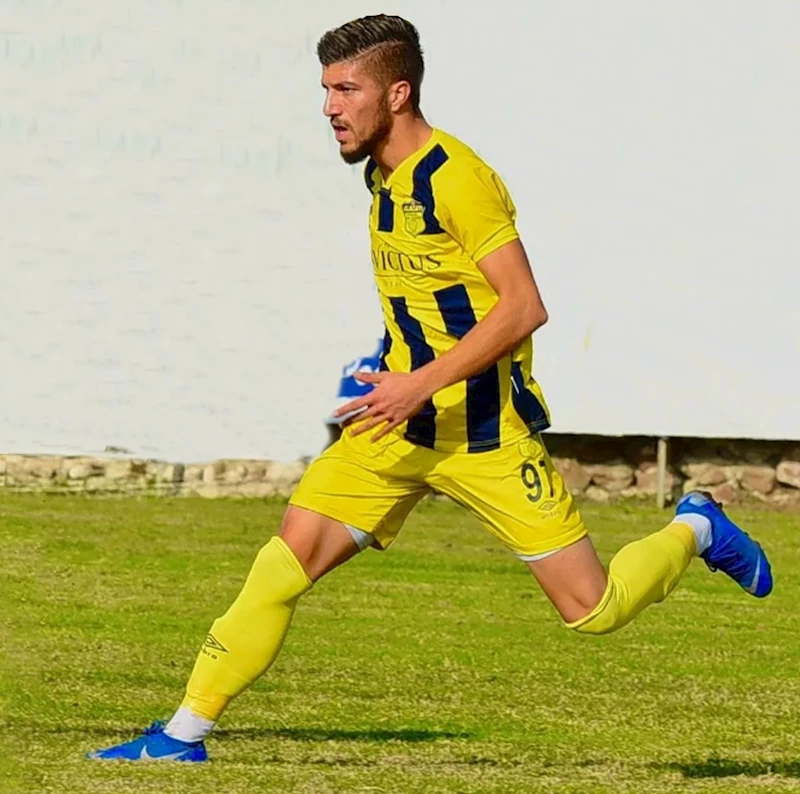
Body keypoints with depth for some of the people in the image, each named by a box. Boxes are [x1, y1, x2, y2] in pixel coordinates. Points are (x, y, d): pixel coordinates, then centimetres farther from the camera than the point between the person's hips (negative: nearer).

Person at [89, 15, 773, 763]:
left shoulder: (456, 177, -17)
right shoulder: (384, 176, 9)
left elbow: (524, 306, -22)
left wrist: (423, 384, -28)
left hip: (484, 429, -7)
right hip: (401, 423, 7)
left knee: (591, 609, -2)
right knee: (285, 562, -7)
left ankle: (695, 531, 27)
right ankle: (185, 733, -3)